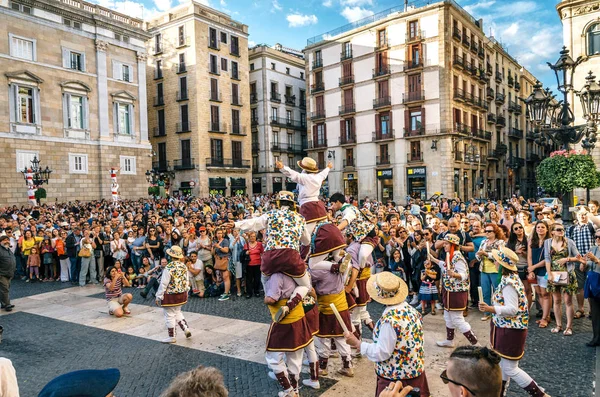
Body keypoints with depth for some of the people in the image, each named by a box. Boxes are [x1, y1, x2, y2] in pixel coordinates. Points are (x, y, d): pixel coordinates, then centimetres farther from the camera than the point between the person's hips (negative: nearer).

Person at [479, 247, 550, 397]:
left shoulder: (508, 283, -25)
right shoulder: (512, 278, 7)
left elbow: (512, 309, -29)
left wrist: (491, 309, -35)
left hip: (510, 331, -10)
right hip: (508, 329, 10)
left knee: (510, 369, 1)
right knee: (503, 365, 19)